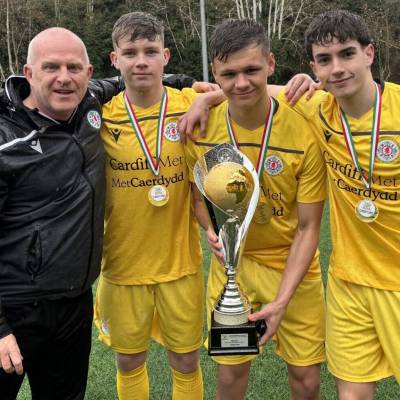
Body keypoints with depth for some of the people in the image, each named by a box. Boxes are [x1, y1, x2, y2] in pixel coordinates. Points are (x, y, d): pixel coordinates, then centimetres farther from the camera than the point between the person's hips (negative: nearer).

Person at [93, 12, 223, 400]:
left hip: (181, 261, 0)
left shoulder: (191, 105, -9)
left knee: (186, 361, 15)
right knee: (128, 361, 18)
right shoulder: (100, 115, -7)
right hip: (123, 263, 1)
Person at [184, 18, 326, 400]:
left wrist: (281, 301, -18)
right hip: (231, 262, 2)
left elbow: (307, 229, -12)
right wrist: (211, 228, -13)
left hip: (291, 264, -1)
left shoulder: (304, 133, -19)